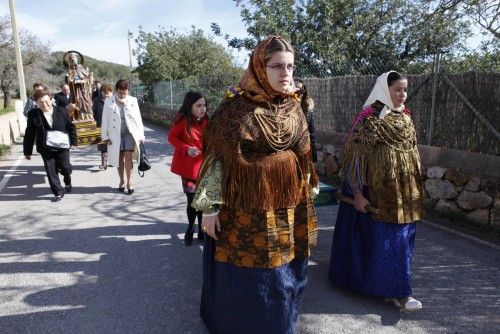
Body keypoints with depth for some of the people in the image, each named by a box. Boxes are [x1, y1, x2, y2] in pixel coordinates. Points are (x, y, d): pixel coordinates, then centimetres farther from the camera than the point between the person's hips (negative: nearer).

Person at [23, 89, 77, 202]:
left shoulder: (61, 111, -3)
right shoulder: (33, 114, -4)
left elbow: (71, 127, 7)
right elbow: (29, 134, 1)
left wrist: (73, 141, 1)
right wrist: (27, 151, 3)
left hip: (62, 146, 0)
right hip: (45, 148, 1)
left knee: (64, 167, -1)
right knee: (51, 171, 2)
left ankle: (67, 180, 34)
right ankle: (58, 192, 16)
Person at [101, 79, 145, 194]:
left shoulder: (133, 101, 3)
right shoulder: (109, 101, 1)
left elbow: (138, 118, 4)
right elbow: (105, 120, 2)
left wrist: (141, 135, 1)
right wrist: (105, 136, -2)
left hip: (130, 133, -1)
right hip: (116, 134, 1)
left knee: (128, 157, -7)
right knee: (119, 158, 8)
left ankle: (130, 180, 3)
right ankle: (122, 181, 20)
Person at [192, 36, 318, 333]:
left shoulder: (294, 108, 4)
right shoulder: (235, 108, -13)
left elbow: (304, 156, 12)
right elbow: (216, 158, -12)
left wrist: (304, 197, 16)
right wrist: (209, 207, -13)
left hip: (287, 207, 5)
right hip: (246, 207, -5)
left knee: (283, 272, 18)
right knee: (245, 274, 9)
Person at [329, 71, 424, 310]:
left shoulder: (405, 118, 10)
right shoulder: (370, 118, -12)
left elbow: (411, 152, 18)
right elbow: (355, 156, -15)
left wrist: (414, 190, 18)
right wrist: (358, 193, -18)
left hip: (403, 192, 8)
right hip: (378, 191, -7)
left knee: (401, 237, 13)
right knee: (382, 236, 1)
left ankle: (396, 289, 29)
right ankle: (395, 290, 13)